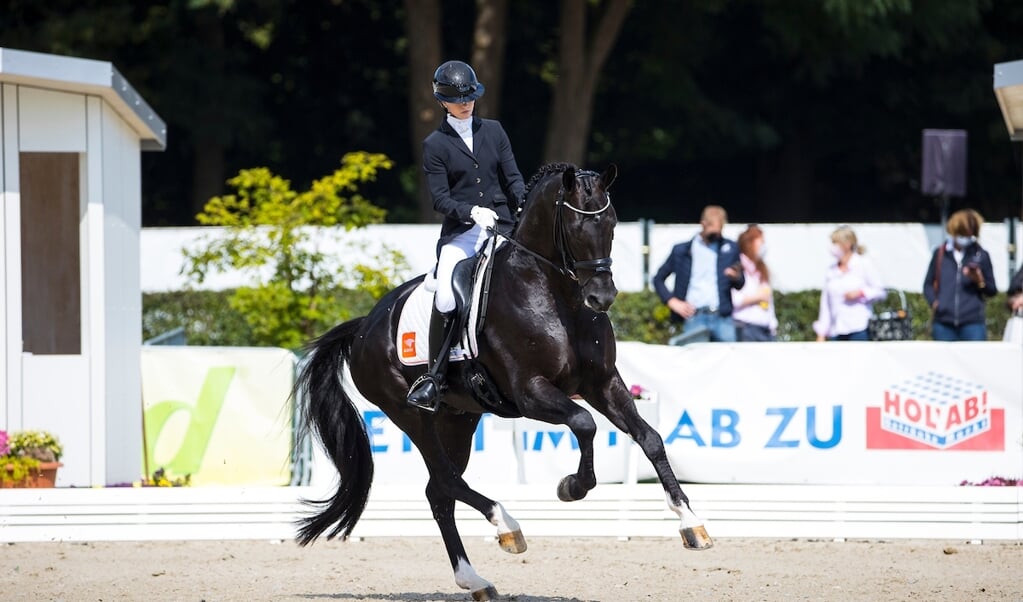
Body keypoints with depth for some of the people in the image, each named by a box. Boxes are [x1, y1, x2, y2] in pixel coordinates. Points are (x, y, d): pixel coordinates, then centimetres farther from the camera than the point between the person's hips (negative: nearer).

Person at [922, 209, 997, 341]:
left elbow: (992, 291, 9)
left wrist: (980, 282, -12)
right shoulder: (940, 253, 9)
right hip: (944, 322, 2)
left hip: (972, 322, -2)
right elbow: (928, 284, 15)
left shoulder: (981, 255, 6)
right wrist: (933, 301, -5)